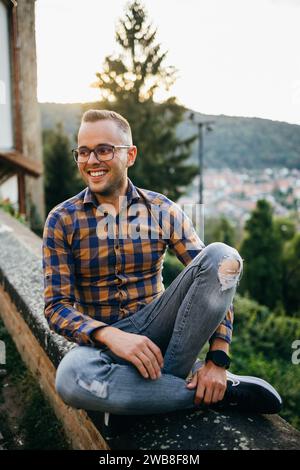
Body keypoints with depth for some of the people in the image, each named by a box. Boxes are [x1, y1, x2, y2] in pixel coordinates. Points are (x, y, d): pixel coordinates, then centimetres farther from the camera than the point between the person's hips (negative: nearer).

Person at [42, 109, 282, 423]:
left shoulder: (164, 211, -1)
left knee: (223, 255, -20)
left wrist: (218, 359, -18)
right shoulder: (62, 220, -3)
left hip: (156, 330, 1)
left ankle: (164, 380, -19)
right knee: (71, 377, -38)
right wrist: (111, 336, -27)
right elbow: (56, 306, -7)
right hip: (101, 339, 0)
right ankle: (223, 392, -20)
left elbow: (215, 280, -5)